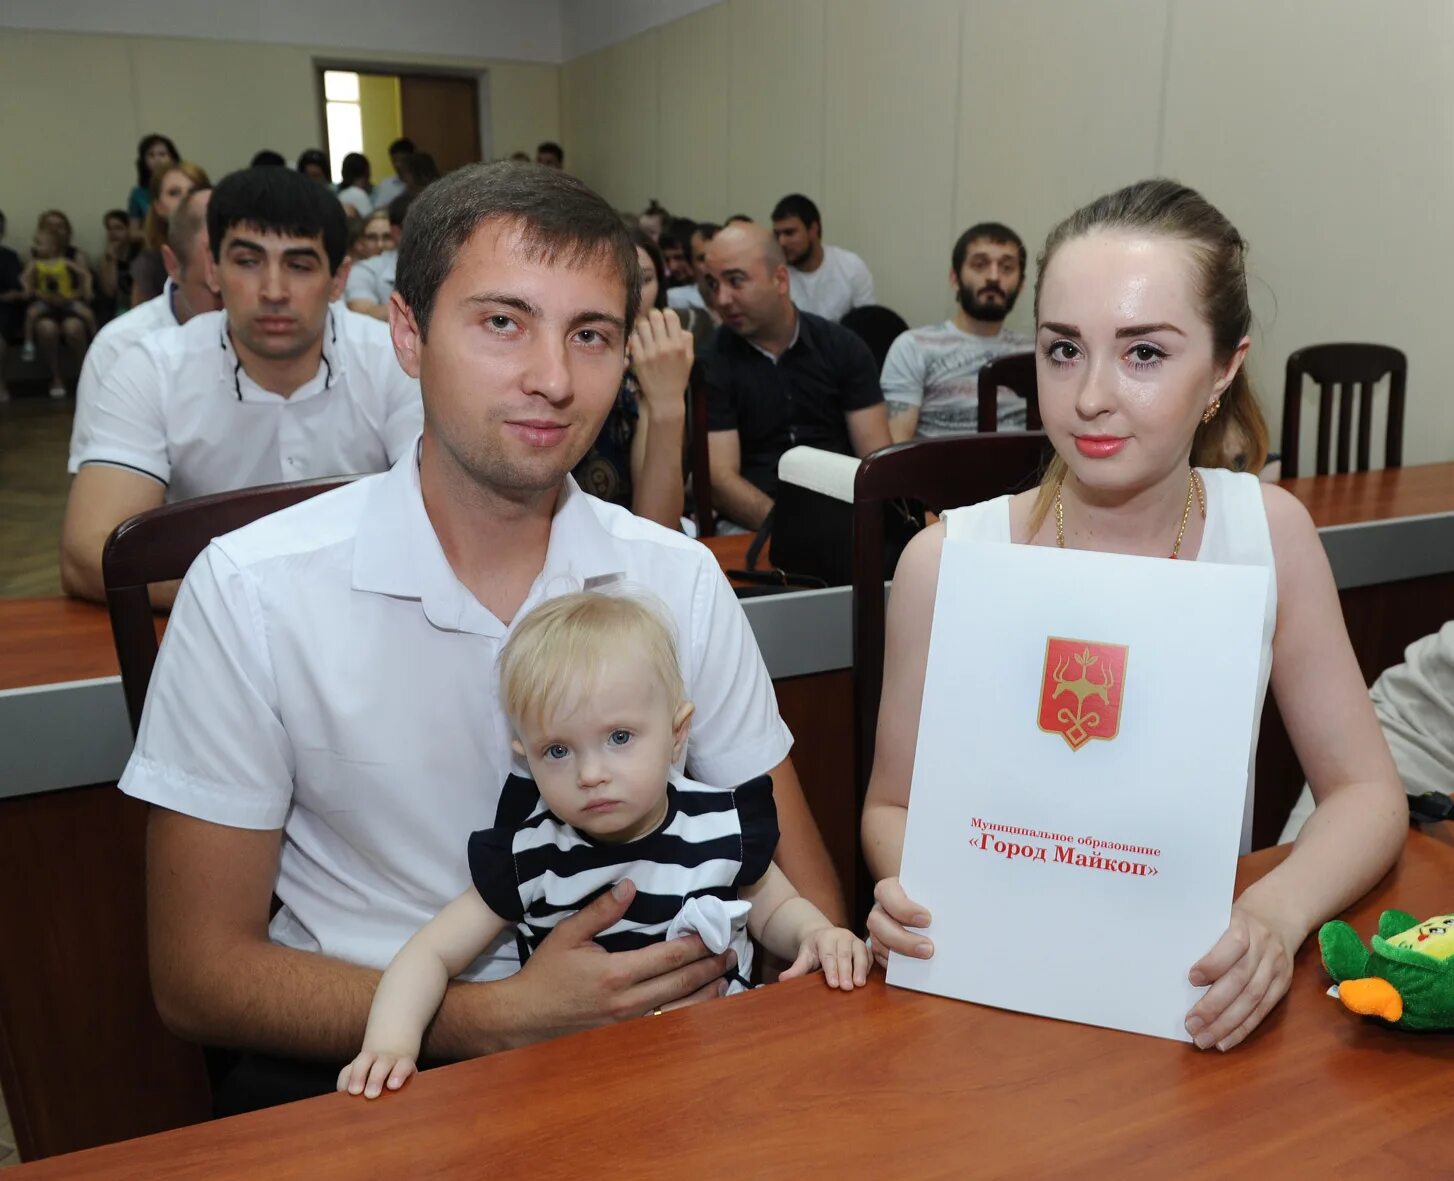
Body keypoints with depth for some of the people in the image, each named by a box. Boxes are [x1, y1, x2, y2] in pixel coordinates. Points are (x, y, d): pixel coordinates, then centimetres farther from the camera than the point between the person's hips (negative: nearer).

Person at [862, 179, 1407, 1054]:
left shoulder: (1269, 531, -4)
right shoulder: (949, 560, -12)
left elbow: (1366, 792, -1)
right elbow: (894, 805, -1)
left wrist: (1274, 915, -21)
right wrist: (914, 896, -23)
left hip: (1204, 998, 2)